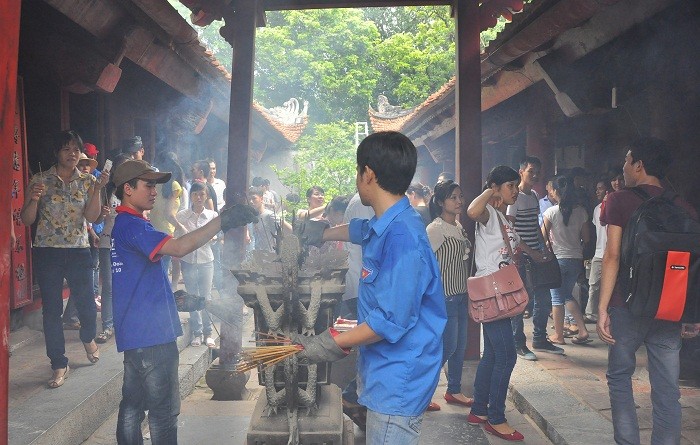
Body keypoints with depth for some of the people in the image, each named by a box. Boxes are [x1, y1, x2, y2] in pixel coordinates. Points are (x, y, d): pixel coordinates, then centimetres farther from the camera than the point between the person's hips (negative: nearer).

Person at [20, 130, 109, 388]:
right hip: (47, 251, -1)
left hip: (79, 251, 1)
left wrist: (96, 190, -19)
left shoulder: (87, 181, 5)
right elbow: (27, 220, -1)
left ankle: (88, 338, 35)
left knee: (86, 303, 0)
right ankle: (59, 365, 12)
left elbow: (91, 217, -7)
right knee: (51, 309, 1)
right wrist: (34, 199, -19)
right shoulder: (40, 181, 1)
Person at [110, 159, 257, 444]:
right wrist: (222, 221, -30)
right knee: (164, 410, -3)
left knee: (133, 404, 16)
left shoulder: (123, 224, 16)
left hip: (135, 333, 10)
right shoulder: (131, 225, -17)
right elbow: (179, 247, -30)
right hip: (151, 334, -10)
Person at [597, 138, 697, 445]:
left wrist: (602, 308, -9)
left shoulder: (620, 201, -4)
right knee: (667, 390, 6)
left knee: (620, 378, 11)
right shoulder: (684, 208, 7)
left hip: (629, 306, -3)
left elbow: (612, 256, -10)